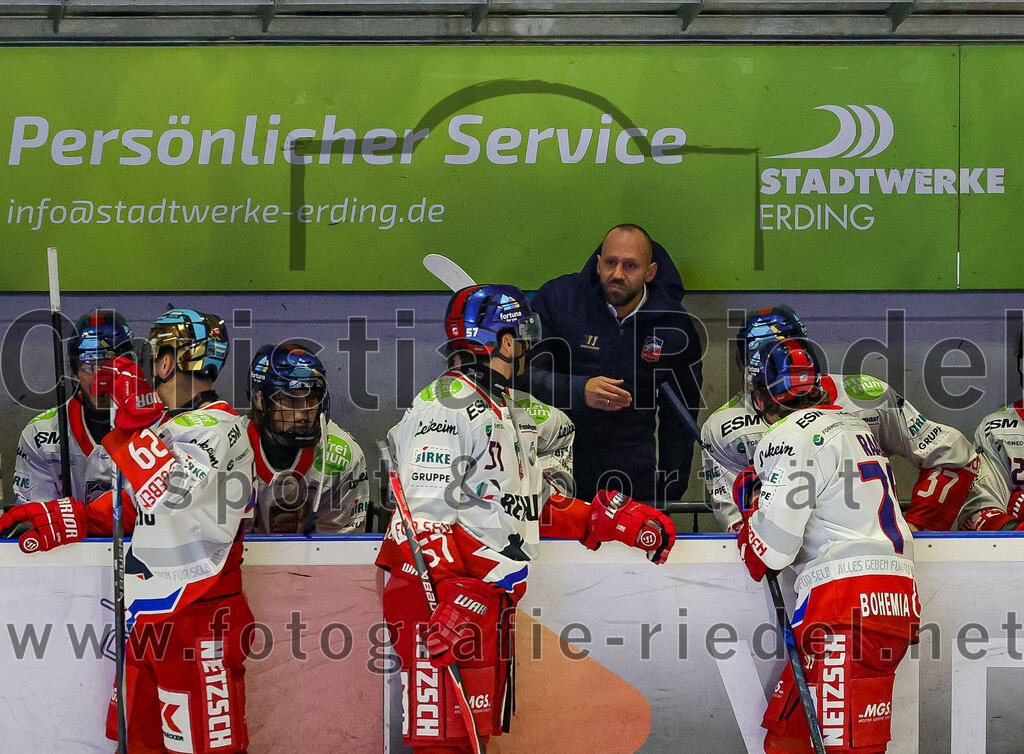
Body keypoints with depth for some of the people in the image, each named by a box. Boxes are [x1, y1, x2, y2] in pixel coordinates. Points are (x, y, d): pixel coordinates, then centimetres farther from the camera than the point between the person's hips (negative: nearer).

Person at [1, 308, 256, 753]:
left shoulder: (219, 426, -11)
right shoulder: (164, 423, 20)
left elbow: (170, 491, -28)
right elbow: (131, 506, 25)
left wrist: (134, 418, -27)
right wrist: (68, 518, 12)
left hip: (199, 615, -9)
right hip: (147, 610, 9)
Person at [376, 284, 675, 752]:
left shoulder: (511, 411, 20)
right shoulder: (445, 406, -12)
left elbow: (534, 503, 26)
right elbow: (425, 512, -21)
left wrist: (605, 521, 15)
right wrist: (453, 598, -29)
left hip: (492, 599, 10)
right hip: (440, 596, -10)